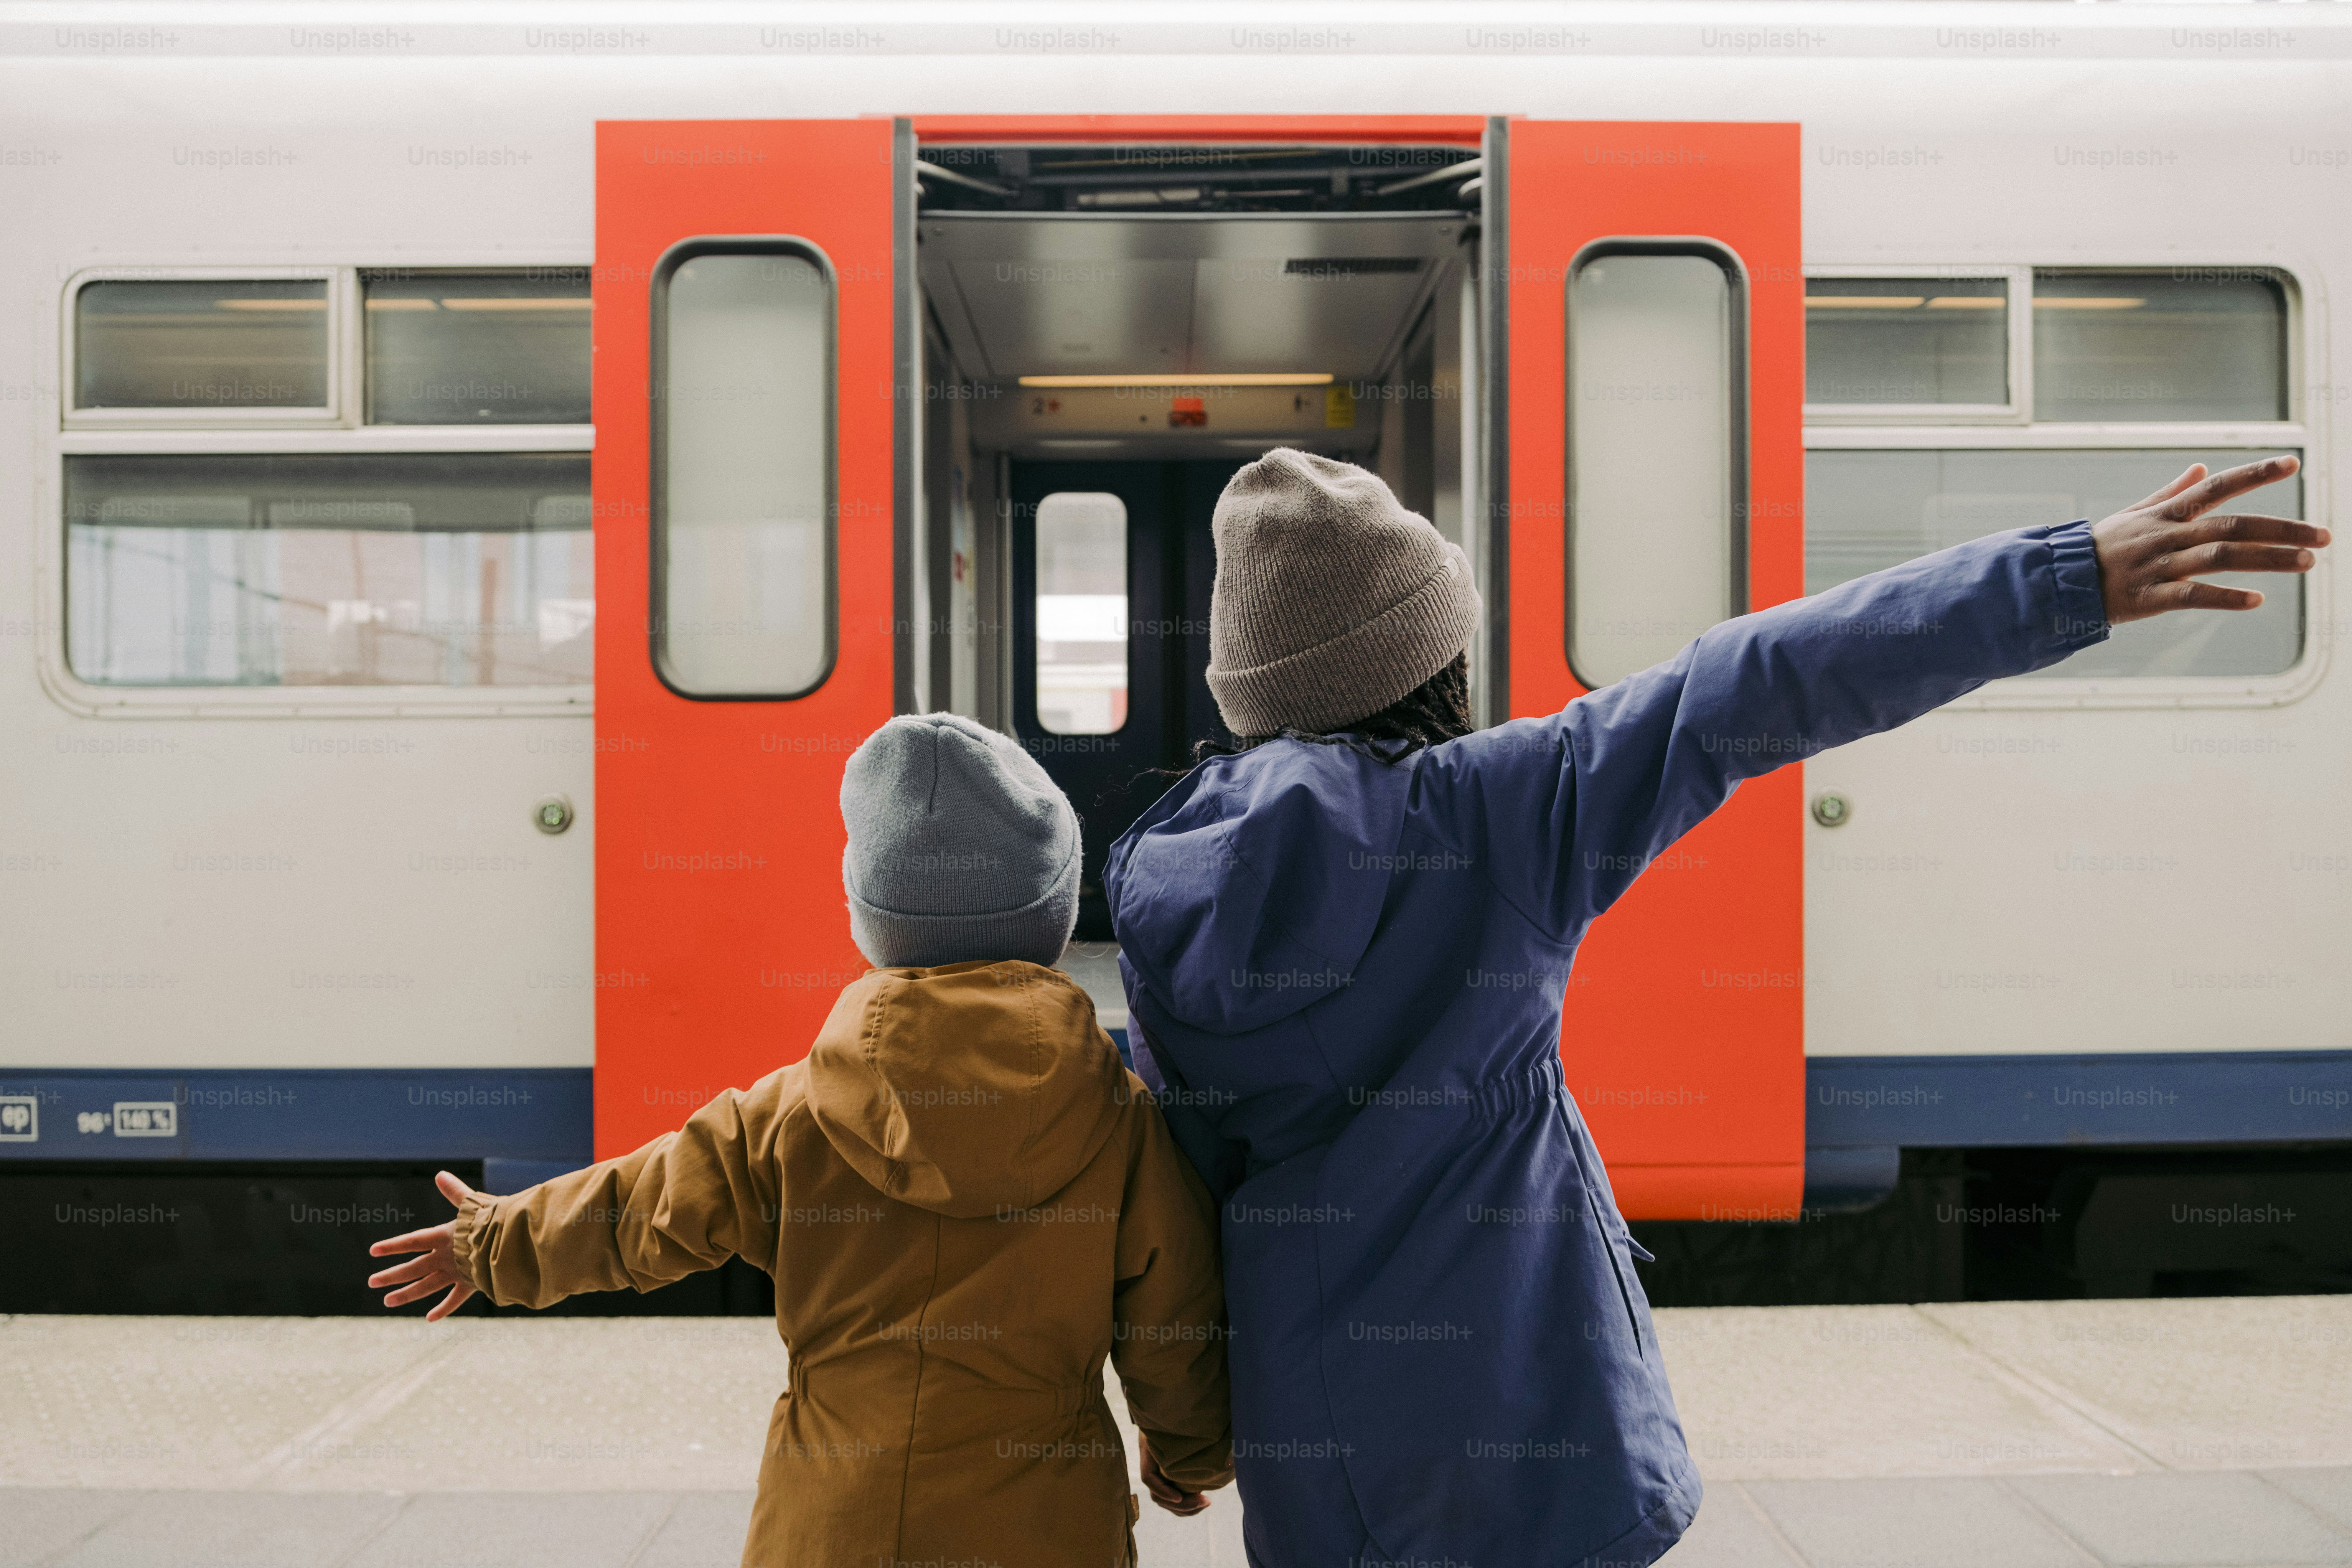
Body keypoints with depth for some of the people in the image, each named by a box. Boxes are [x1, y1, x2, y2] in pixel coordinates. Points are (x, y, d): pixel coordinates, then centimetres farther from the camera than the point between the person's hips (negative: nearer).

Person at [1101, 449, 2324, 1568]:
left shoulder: (1158, 883, -4)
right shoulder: (1497, 810, -16)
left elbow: (1197, 1148, 5)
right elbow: (1762, 690, -18)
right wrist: (2074, 578, -15)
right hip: (1523, 1442, -3)